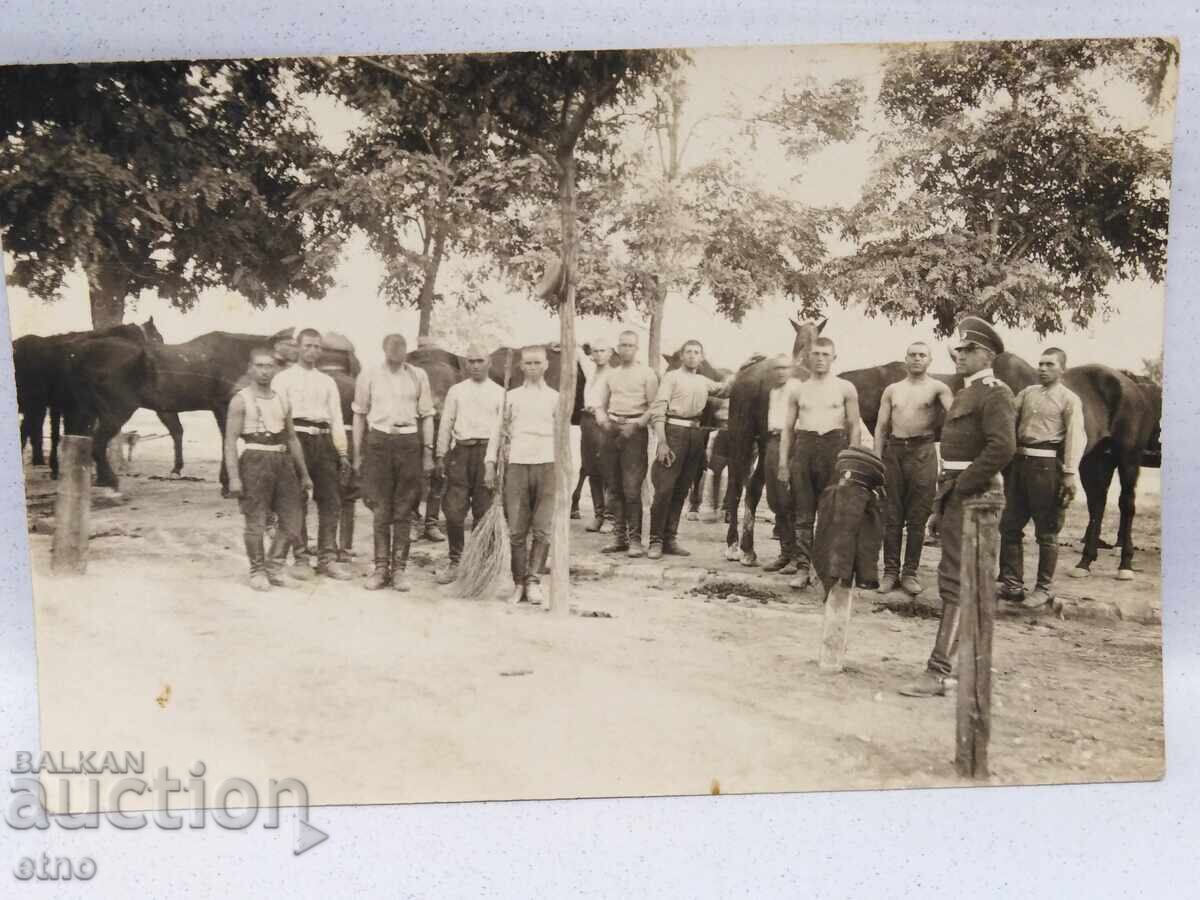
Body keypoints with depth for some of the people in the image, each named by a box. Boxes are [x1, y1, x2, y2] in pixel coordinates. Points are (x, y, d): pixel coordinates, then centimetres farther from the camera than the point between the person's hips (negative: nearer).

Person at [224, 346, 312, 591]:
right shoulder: (241, 400, -2)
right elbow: (230, 441, -7)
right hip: (255, 461, -5)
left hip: (283, 461, 5)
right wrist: (234, 477, -16)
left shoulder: (282, 401, 15)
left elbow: (292, 439, 20)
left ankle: (274, 564, 21)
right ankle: (257, 570, 15)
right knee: (255, 522, 0)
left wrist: (304, 474, 18)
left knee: (291, 521, 4)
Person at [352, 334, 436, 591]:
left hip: (409, 443, 0)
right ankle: (381, 567, 8)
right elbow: (359, 415, 11)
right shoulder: (369, 375, 5)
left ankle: (398, 568, 10)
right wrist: (357, 454, 8)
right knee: (380, 510, 1)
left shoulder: (418, 376, 6)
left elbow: (427, 416, 10)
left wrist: (428, 452, 5)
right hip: (378, 442, 0)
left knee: (403, 512, 3)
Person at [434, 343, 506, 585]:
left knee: (484, 511, 1)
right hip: (461, 451, 1)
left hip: (488, 452, -1)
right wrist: (440, 456, 6)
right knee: (453, 509, -3)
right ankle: (455, 561, 9)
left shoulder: (499, 392, 10)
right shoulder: (456, 391, 13)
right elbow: (446, 424, 12)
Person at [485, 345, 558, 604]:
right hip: (516, 464, 1)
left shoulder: (554, 397, 12)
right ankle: (519, 583, 9)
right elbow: (497, 429, 12)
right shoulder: (512, 396, 14)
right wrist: (490, 462, 3)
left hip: (547, 465, 0)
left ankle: (533, 581, 2)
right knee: (516, 531, 0)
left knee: (543, 529, -4)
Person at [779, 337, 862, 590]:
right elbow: (788, 428, 15)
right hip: (803, 448, 2)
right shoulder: (797, 389, 14)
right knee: (802, 514, -2)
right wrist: (783, 462, 7)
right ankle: (803, 568, -1)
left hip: (834, 447, -2)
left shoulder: (845, 388, 8)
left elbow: (854, 427, 6)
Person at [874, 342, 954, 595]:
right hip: (893, 451, 3)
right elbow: (881, 427, 11)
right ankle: (890, 571, 10)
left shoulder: (937, 388, 2)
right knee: (892, 516, 4)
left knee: (917, 518, 1)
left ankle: (910, 573, 8)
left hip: (923, 453, -3)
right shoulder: (892, 390, 13)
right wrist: (877, 459, 3)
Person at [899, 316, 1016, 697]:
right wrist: (939, 506, 18)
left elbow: (1002, 447, -26)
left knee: (955, 582, -10)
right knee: (961, 580, 14)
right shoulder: (966, 394, 20)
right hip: (956, 496, 10)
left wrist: (961, 488, -19)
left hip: (970, 497, -10)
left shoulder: (995, 393, -11)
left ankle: (939, 673, -10)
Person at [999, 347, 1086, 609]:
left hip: (1047, 466, -6)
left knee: (1047, 532, 3)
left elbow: (1075, 437, -10)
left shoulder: (1069, 399, -3)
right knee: (1009, 526, 7)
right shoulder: (1027, 393, 14)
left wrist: (1069, 474, -18)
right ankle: (1012, 585, 16)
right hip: (1019, 462, 6)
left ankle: (1044, 588, 14)